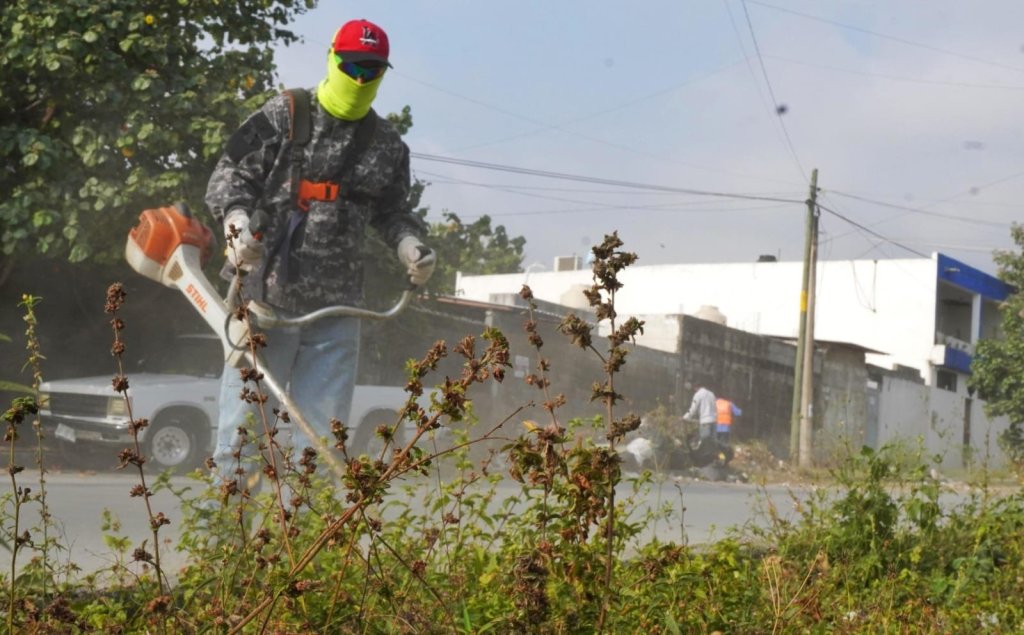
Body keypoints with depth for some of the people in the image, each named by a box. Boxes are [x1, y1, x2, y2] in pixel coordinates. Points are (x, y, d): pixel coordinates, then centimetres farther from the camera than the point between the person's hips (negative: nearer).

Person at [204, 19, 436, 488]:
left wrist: (411, 246, 0)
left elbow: (391, 212, 21)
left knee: (321, 430, 4)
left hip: (336, 309, 3)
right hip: (265, 296, -3)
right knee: (242, 421, -1)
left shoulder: (387, 147, 11)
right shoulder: (282, 116, 0)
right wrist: (238, 221, -21)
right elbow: (231, 175, -1)